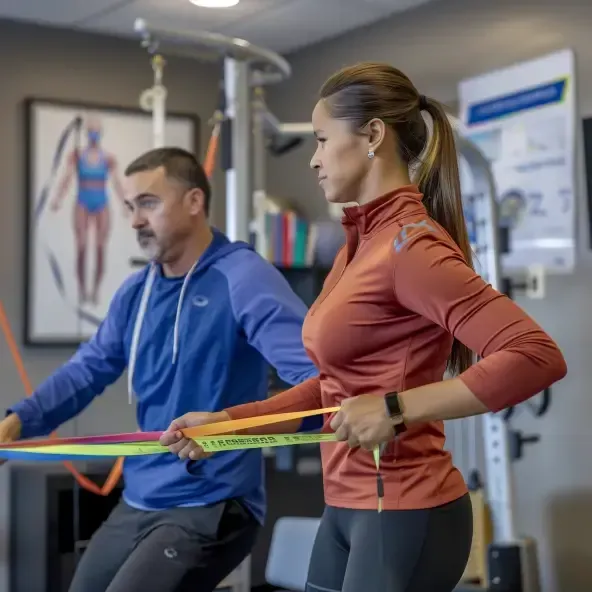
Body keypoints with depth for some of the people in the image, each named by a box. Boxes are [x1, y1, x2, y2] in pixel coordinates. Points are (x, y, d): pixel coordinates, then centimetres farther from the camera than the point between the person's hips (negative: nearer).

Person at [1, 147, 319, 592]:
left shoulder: (241, 278, -16)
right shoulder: (136, 291, 10)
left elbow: (308, 360, -28)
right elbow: (88, 369, 12)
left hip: (208, 510, -8)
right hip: (135, 506, 8)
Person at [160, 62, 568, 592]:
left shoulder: (410, 245, -18)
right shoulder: (362, 244, 9)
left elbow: (538, 357, -26)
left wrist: (396, 409, -27)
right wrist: (227, 421, 11)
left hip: (403, 514, -8)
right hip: (347, 508, 8)